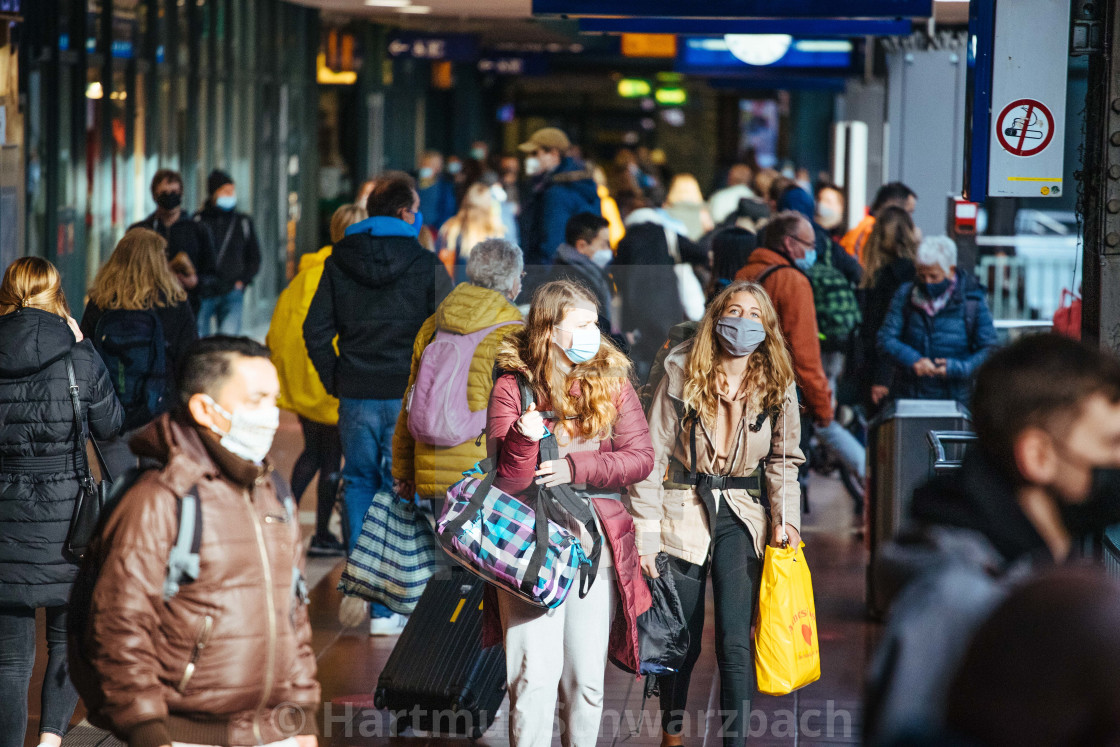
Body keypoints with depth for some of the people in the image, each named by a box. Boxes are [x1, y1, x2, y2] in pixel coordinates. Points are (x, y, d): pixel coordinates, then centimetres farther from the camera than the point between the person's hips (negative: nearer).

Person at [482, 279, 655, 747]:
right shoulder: (513, 387, -3)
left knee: (586, 677, 8)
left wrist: (575, 467, -11)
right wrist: (523, 440, -27)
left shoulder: (611, 380, 6)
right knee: (535, 675, -7)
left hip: (596, 543, 3)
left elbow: (640, 457, 2)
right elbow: (506, 481, -6)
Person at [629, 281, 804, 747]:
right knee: (681, 640, 8)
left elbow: (784, 459, 11)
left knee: (735, 642, -10)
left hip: (741, 517, 1)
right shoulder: (681, 374, -5)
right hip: (684, 512, -1)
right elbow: (653, 455, -6)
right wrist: (645, 533, -10)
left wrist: (785, 516, -5)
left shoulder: (776, 386, 3)